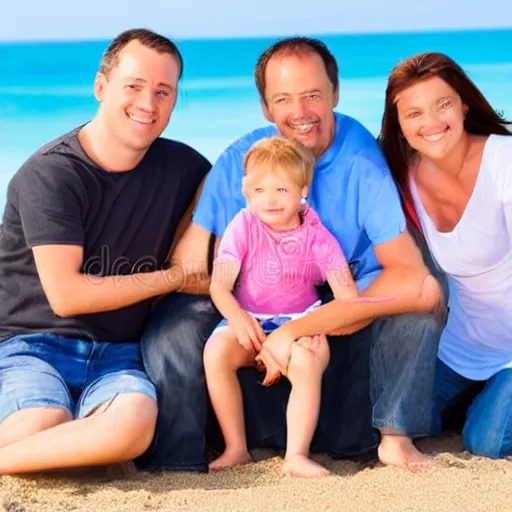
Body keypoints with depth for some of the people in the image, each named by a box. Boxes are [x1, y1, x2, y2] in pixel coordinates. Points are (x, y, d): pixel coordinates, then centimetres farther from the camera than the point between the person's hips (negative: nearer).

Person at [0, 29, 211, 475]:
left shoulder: (180, 166, 5)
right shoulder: (49, 174, -11)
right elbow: (66, 296, -17)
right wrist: (174, 278, -8)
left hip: (116, 353, 4)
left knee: (135, 421, -31)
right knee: (41, 432, -34)